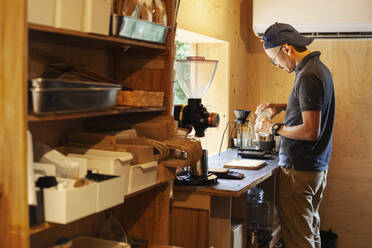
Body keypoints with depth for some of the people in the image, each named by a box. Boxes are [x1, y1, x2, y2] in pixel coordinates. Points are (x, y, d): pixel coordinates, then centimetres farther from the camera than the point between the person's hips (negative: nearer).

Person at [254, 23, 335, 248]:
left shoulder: (308, 76, -20)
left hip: (300, 170, -10)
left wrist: (274, 128, -12)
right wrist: (283, 106, 16)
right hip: (318, 166, 10)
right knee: (312, 230, 19)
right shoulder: (319, 68, 11)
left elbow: (311, 131, -25)